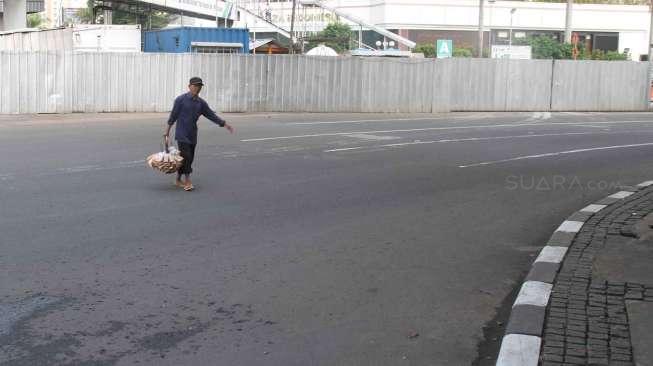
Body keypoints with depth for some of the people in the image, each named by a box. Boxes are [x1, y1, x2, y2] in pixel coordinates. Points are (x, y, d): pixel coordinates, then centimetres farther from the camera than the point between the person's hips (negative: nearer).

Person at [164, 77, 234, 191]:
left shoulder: (201, 103, 7)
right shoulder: (181, 100, -6)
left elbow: (211, 115, 7)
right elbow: (173, 116, -3)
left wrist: (224, 124, -1)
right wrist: (167, 132, 0)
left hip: (193, 135, 5)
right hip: (182, 134, -5)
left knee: (189, 158, 8)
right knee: (186, 156, -11)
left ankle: (178, 180, 21)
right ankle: (187, 181, -6)